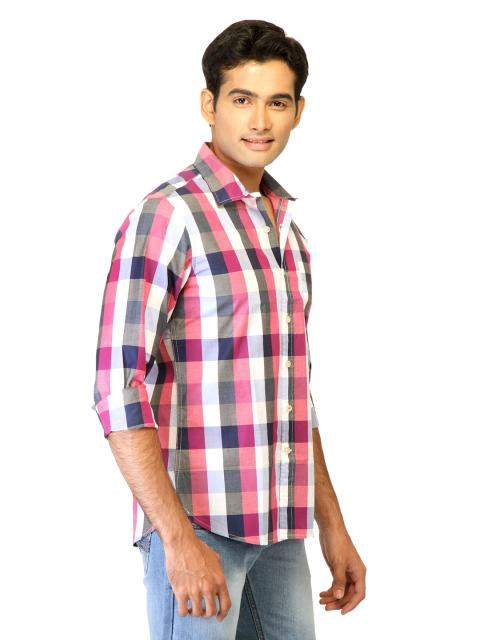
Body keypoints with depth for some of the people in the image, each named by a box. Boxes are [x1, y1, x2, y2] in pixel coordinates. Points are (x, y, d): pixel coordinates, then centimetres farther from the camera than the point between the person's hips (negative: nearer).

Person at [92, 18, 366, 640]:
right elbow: (118, 389, -16)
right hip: (198, 524, -7)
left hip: (280, 530, 7)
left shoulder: (287, 231, 15)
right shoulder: (165, 216, -9)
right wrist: (179, 539, -21)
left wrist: (332, 526, 17)